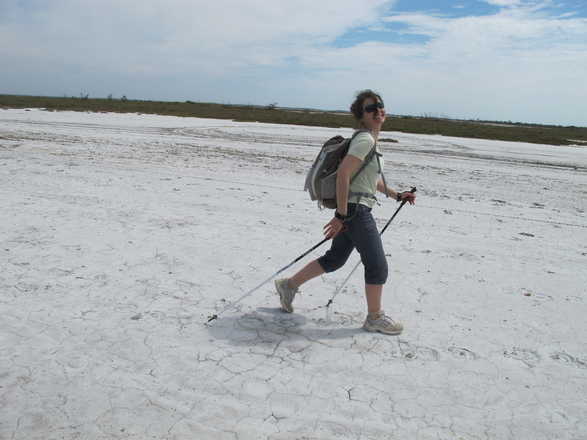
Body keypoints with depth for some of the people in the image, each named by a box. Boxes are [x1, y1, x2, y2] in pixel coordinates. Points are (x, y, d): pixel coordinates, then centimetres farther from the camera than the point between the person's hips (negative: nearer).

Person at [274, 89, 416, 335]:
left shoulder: (371, 140, 16)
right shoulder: (365, 139, -15)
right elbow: (343, 174, -24)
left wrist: (396, 195, 22)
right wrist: (341, 215, -24)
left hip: (355, 210, 10)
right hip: (356, 209, -10)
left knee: (334, 260, 19)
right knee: (377, 265, 2)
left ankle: (289, 285, 31)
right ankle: (375, 318, 19)